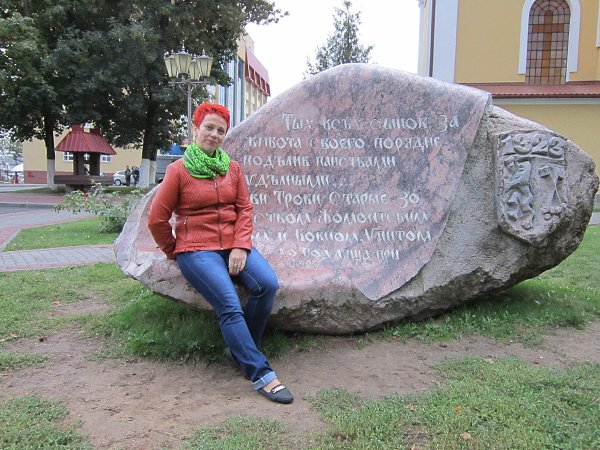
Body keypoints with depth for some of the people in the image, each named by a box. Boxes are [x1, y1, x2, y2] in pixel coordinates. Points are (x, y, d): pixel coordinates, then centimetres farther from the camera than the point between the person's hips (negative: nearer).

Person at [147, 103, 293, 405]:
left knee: (267, 284, -22)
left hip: (233, 245, 4)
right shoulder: (178, 170, 0)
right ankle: (261, 375, -19)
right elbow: (157, 220, 3)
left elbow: (245, 209, 6)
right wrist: (175, 253, 8)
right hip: (196, 249, -4)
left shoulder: (232, 168, 12)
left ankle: (240, 350, 0)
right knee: (229, 305, -25)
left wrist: (241, 246, -8)